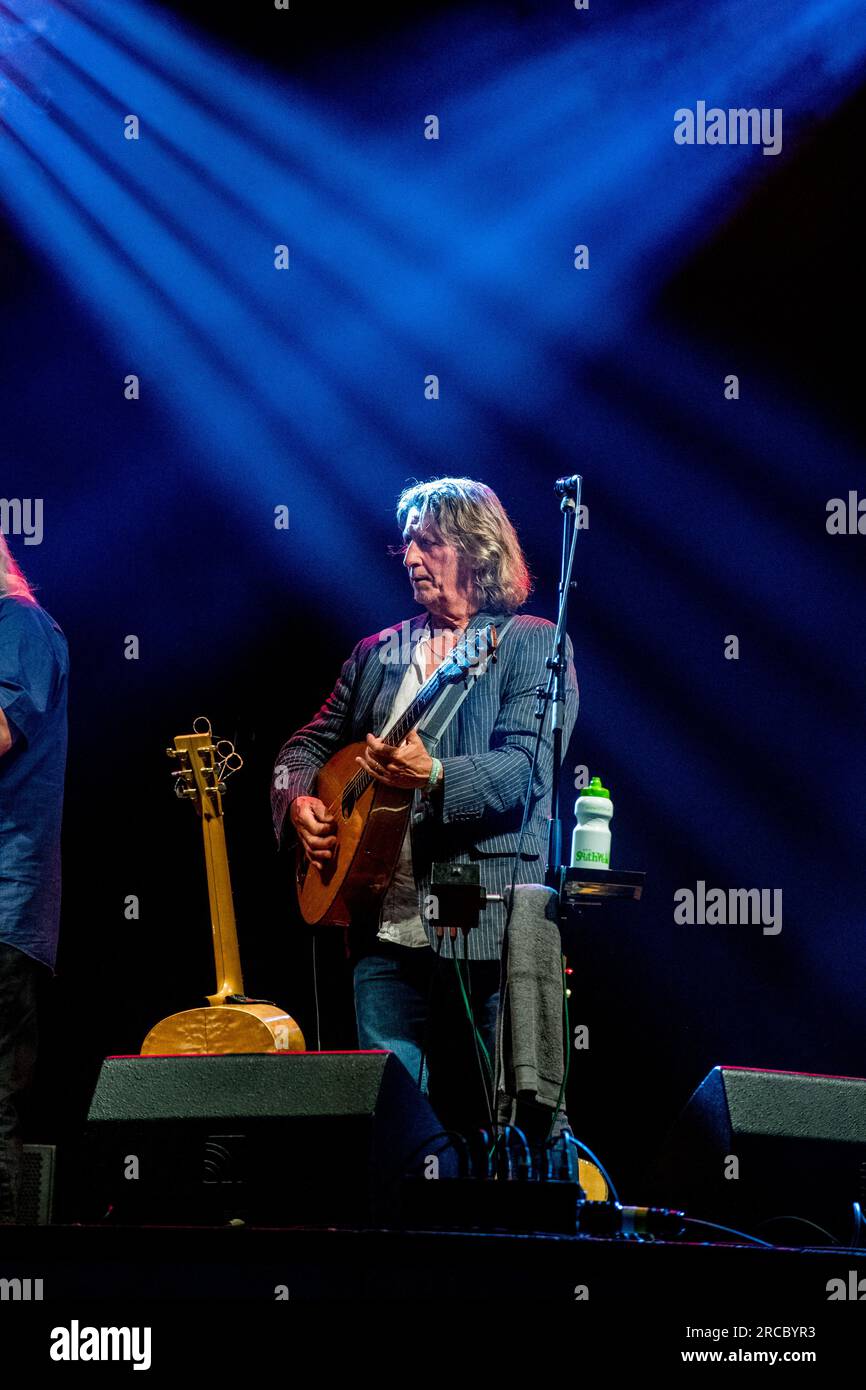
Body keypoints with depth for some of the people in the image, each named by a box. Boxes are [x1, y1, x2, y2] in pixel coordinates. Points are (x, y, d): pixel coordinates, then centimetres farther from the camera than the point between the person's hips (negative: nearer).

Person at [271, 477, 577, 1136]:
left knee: (499, 1121, -2)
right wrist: (297, 799, 3)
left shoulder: (533, 644, 0)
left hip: (489, 929, -5)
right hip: (386, 926, 5)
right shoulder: (378, 654, 17)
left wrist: (434, 776, -30)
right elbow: (309, 743, 24)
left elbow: (528, 767, -13)